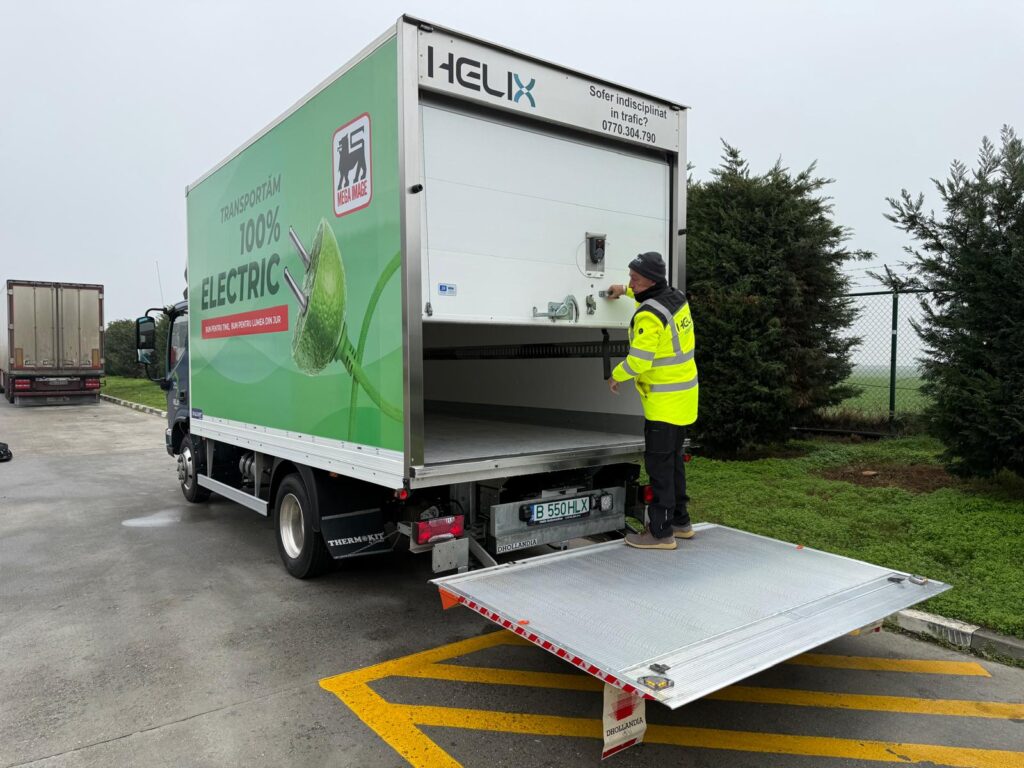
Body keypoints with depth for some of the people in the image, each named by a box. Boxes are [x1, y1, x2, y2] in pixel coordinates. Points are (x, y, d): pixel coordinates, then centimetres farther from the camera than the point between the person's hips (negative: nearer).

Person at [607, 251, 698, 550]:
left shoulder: (649, 315, -23)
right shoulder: (676, 297, 5)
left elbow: (639, 360, -23)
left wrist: (615, 376, -6)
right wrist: (625, 290, 30)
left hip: (665, 401, -10)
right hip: (682, 395, 10)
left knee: (659, 464, -3)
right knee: (673, 459, 19)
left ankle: (660, 532, 4)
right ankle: (679, 521, 30)